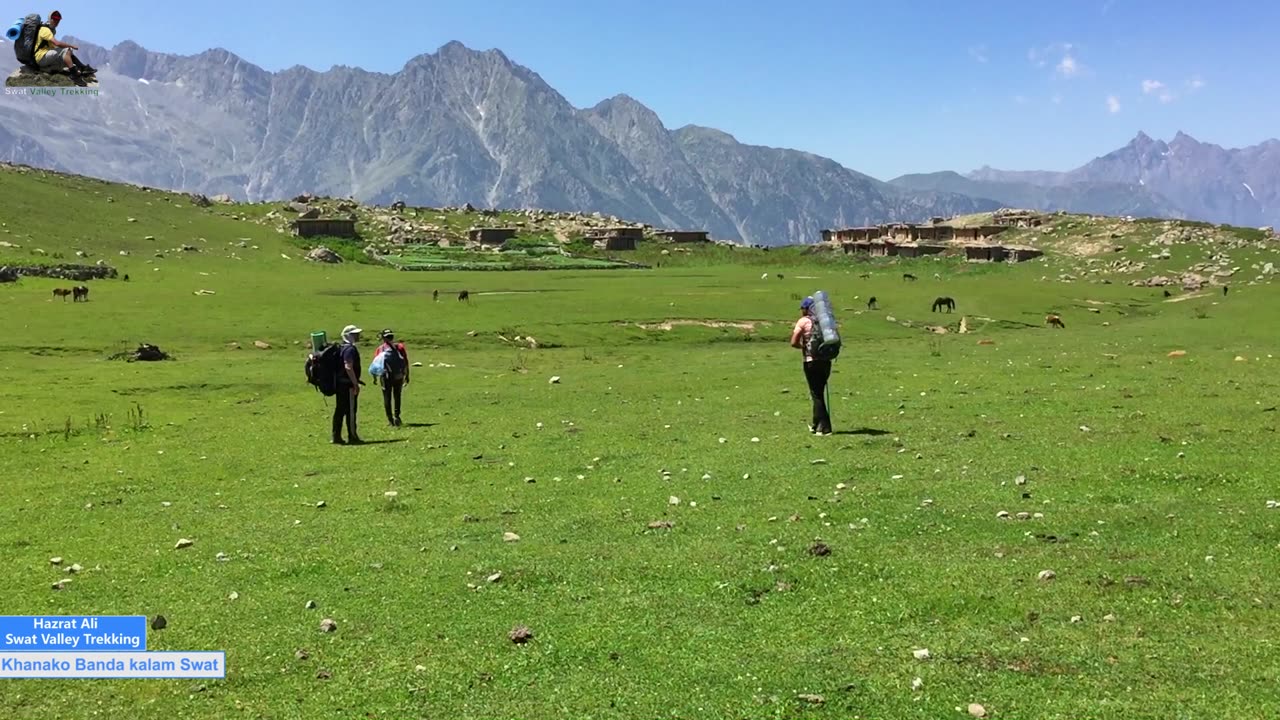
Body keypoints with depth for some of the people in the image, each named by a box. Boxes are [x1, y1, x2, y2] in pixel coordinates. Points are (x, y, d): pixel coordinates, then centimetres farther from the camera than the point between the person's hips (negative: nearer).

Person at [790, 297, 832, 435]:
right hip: (826, 360, 5)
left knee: (816, 394, 1)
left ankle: (825, 428, -3)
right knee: (819, 392, 18)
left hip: (812, 361, -5)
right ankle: (816, 424, 27)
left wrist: (803, 347, 7)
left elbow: (794, 343, -10)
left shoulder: (803, 321, -3)